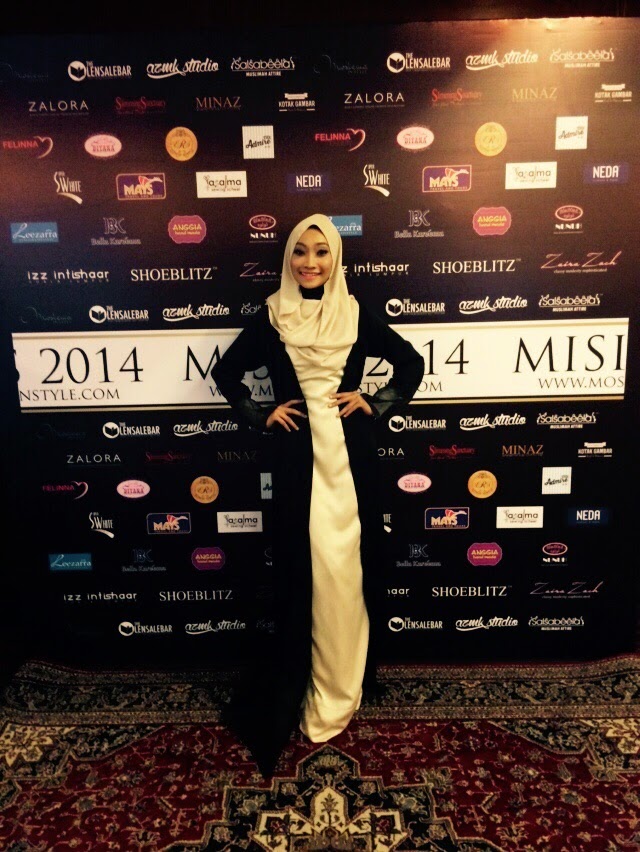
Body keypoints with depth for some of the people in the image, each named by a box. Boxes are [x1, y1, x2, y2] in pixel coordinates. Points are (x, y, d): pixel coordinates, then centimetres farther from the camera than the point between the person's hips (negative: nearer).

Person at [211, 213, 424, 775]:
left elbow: (412, 363, 11)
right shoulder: (271, 317, 4)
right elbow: (226, 372, 11)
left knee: (348, 567, 7)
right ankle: (314, 690, 22)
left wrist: (375, 405, 0)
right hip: (297, 454, 0)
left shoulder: (357, 315, 4)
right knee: (306, 568, 5)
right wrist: (261, 416, 1)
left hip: (350, 451, 1)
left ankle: (342, 684, 27)